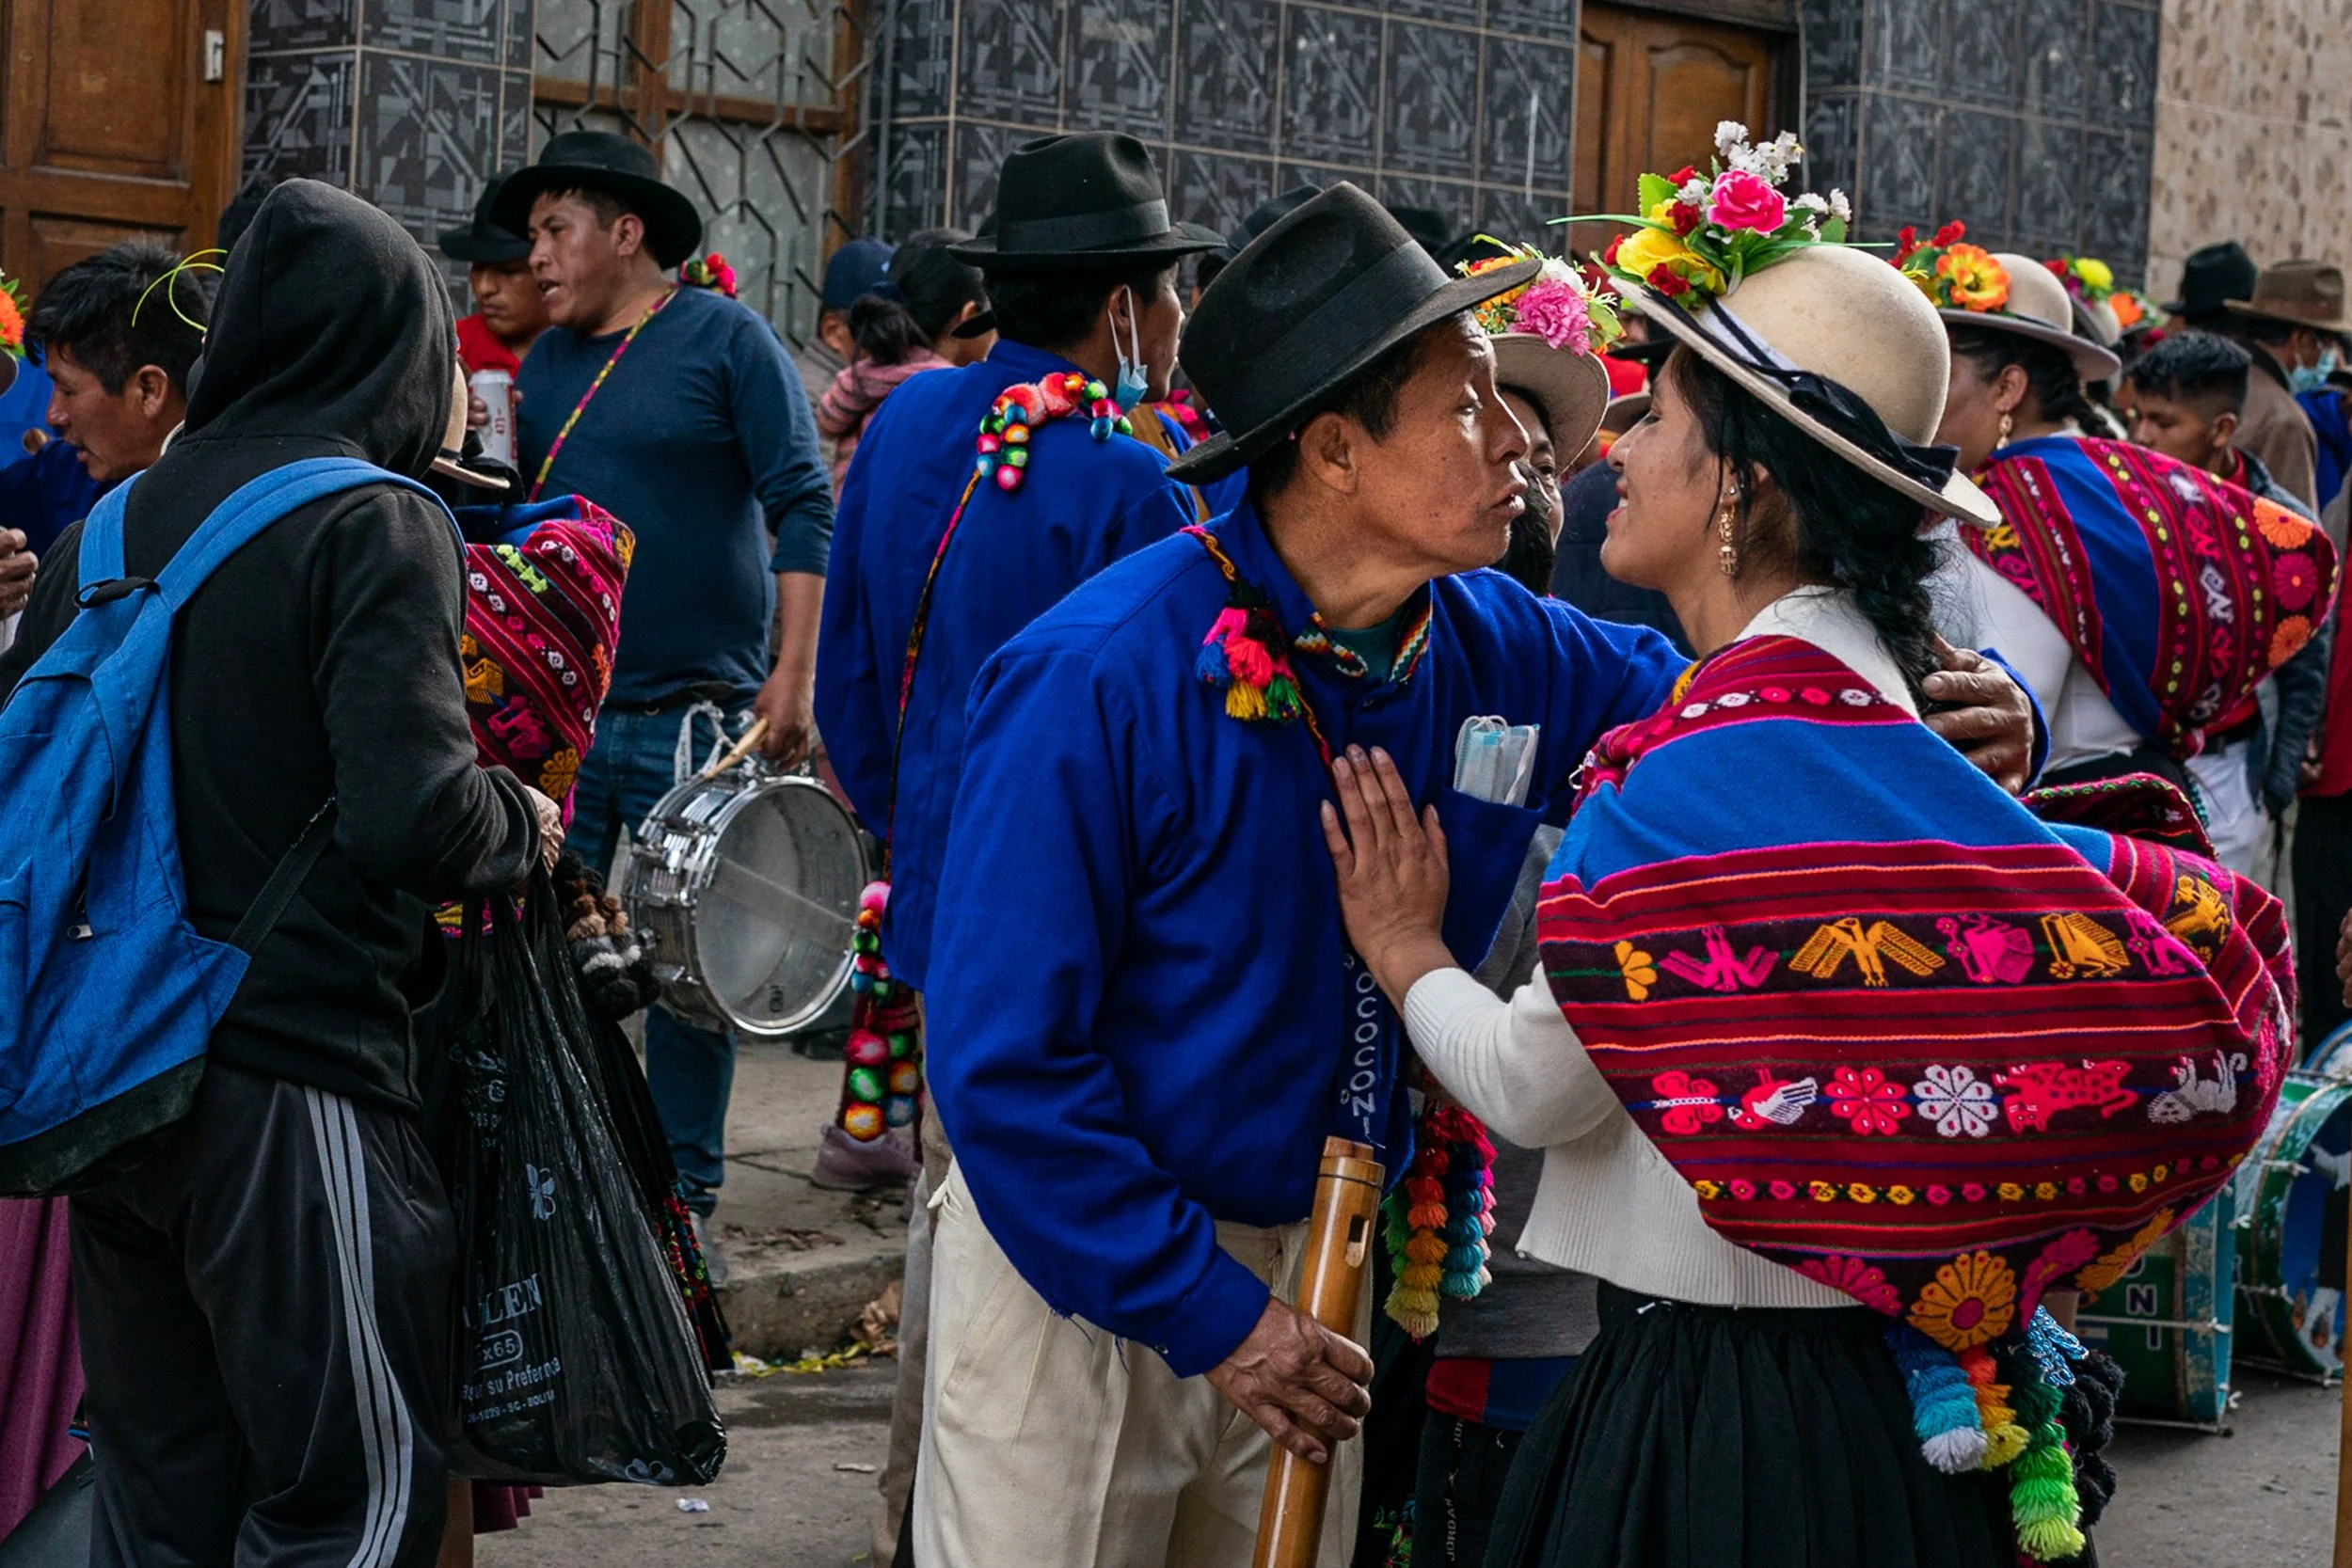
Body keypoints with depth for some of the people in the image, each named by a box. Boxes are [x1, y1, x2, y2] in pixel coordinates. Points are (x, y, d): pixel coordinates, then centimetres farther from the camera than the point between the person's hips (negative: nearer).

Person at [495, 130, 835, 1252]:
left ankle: (685, 1198, 12)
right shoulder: (544, 368, 13)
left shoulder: (724, 339, -2)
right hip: (563, 715, 5)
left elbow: (803, 506, -6)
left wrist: (792, 673, -13)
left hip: (695, 716, -5)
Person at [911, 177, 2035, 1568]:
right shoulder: (1102, 678, -22)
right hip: (1081, 1276, -5)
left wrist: (1975, 709, -12)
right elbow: (1007, 1058, -20)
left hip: (1310, 1264, 5)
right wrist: (1206, 1310, -21)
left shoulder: (1498, 655, -5)